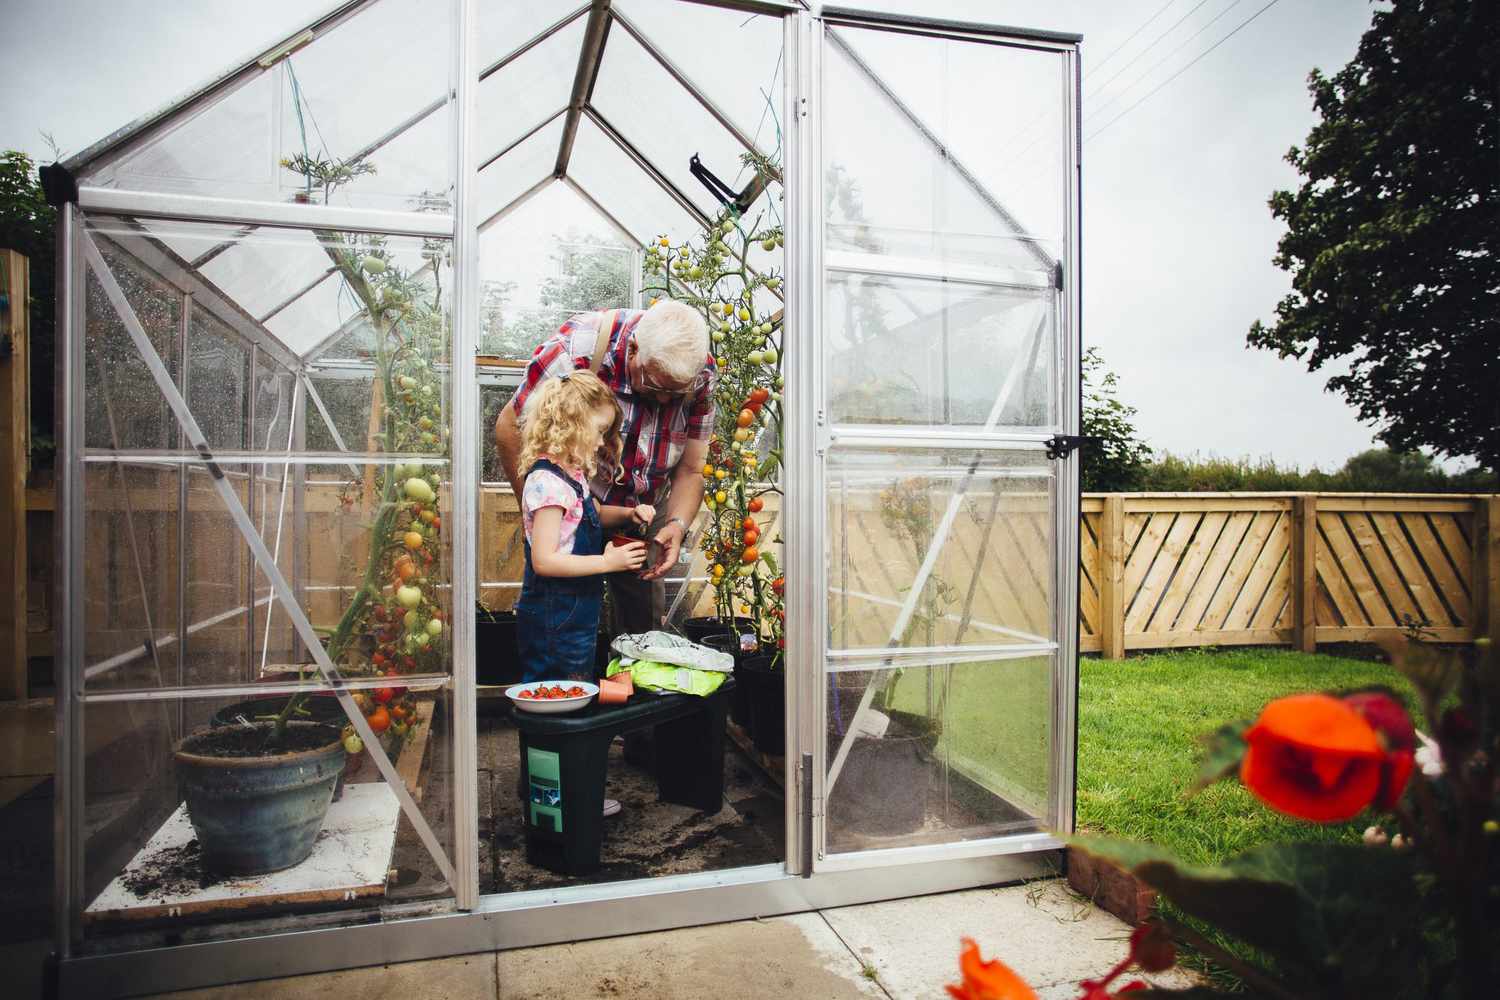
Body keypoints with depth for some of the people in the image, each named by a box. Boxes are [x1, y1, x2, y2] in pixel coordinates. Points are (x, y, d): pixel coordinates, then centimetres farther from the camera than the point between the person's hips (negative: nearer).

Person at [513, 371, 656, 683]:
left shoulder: (572, 475, 10)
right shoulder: (547, 481, -21)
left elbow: (594, 514, 29)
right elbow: (544, 560, -25)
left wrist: (629, 514, 9)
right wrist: (607, 562, -21)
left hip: (577, 617, 10)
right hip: (554, 623, -10)